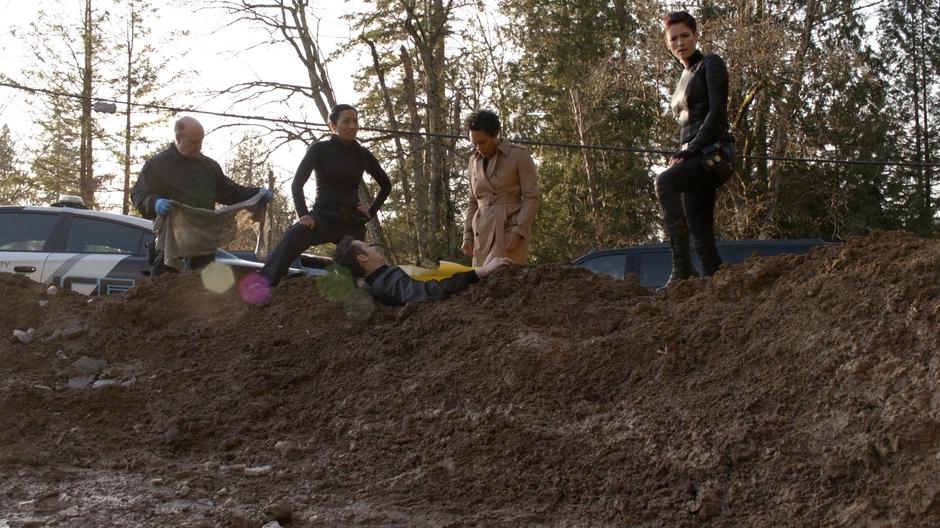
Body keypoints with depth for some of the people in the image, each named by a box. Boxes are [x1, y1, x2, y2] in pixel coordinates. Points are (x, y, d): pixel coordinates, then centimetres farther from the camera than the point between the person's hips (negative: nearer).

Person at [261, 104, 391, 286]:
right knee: (293, 237, -33)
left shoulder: (362, 154, 7)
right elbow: (297, 184, -3)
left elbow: (386, 185, 21)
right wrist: (303, 214, -15)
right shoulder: (320, 149, -1)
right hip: (323, 216, -4)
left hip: (352, 221, 4)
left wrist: (371, 212, 10)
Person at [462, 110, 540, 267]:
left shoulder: (519, 155, -1)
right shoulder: (475, 160, 16)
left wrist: (518, 232, -15)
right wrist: (468, 235, 9)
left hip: (510, 229, -6)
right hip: (483, 234, 6)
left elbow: (531, 199, -5)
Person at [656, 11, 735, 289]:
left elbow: (717, 111, -10)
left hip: (714, 153, -8)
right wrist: (682, 155, 13)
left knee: (664, 182, -34)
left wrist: (691, 149, -17)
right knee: (702, 240, -3)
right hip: (693, 159, 8)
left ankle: (681, 266, -40)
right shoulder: (684, 79, 25)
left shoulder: (711, 64, 3)